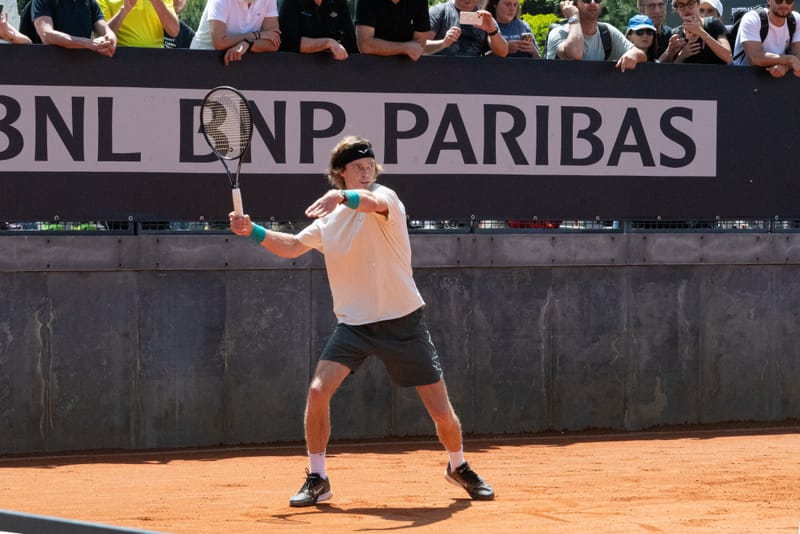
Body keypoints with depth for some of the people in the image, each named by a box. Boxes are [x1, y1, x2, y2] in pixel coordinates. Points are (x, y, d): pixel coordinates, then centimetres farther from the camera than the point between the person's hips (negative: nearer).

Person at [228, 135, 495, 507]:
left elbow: (373, 202, -35)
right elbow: (292, 246, 13)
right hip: (354, 323, 4)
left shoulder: (385, 197, -11)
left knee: (441, 412, -1)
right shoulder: (329, 218, 6)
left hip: (402, 321, -3)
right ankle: (317, 479, -3)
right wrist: (252, 231, -3)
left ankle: (458, 466, 29)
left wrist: (340, 196, -56)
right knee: (318, 391, -18)